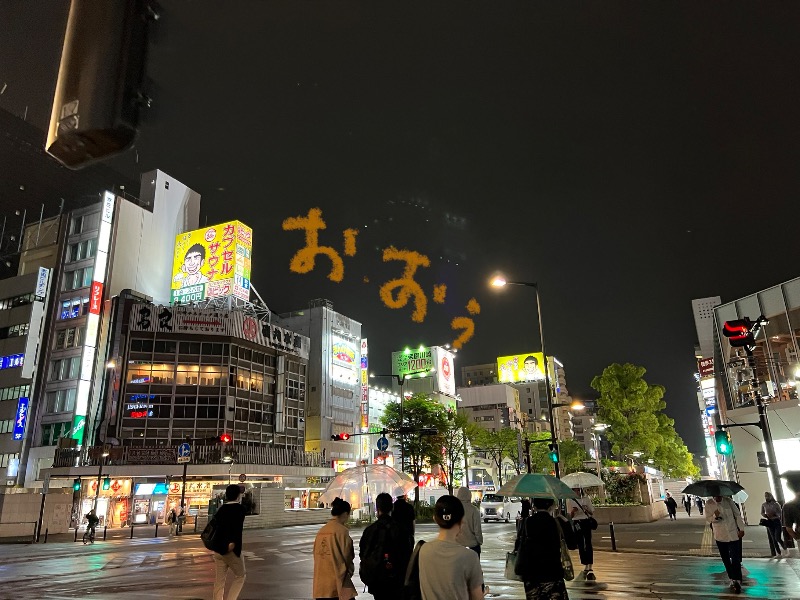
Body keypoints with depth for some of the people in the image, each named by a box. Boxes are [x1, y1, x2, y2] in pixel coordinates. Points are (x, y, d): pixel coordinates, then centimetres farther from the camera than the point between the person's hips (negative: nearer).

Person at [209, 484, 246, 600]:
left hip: (218, 549, 6)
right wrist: (233, 542, -27)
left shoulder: (221, 509, 10)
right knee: (240, 576, 11)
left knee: (219, 581, 12)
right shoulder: (239, 508, -9)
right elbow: (237, 526, -23)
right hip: (231, 550, -6)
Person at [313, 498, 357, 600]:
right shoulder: (341, 530, -11)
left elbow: (316, 555, 14)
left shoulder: (321, 531, 10)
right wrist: (350, 572, 9)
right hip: (338, 583, -7)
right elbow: (346, 556, -10)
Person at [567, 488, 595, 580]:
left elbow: (592, 512, 8)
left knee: (588, 543, -11)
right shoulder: (570, 501, 5)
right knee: (580, 545, 4)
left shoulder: (586, 499, 5)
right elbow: (570, 516, 7)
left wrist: (587, 509, -13)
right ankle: (585, 567, 14)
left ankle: (590, 567, -13)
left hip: (586, 522, -1)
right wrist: (573, 511, -15)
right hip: (576, 523, 1)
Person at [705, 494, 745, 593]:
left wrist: (741, 529, -2)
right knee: (726, 560, 8)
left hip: (733, 534, -1)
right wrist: (715, 516, -22)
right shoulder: (709, 504, -5)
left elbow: (737, 515, 2)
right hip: (720, 536, 1)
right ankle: (732, 579, 21)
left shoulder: (728, 501, -5)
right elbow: (708, 518, -1)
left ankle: (737, 580, 0)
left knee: (735, 558, -7)